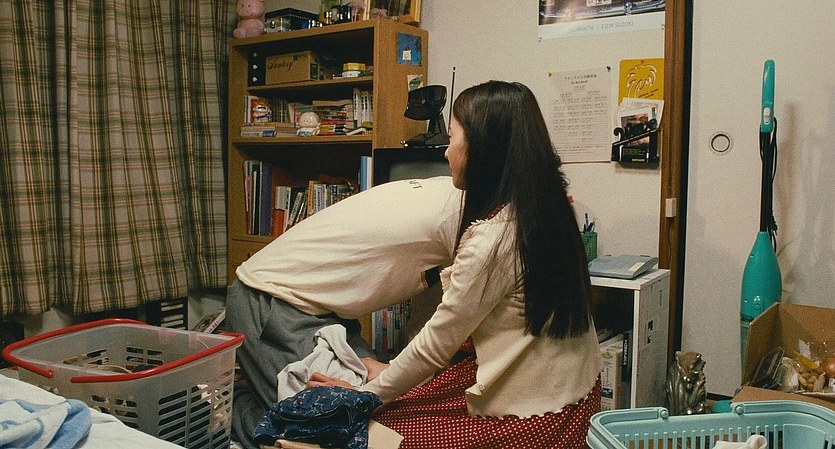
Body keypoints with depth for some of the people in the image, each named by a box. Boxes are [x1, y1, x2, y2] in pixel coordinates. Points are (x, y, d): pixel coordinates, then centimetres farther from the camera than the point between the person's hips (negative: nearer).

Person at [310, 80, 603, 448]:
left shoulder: (492, 237, -26)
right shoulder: (546, 209, 1)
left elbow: (435, 345, -17)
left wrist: (367, 394, -2)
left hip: (534, 418, -8)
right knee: (404, 398, 15)